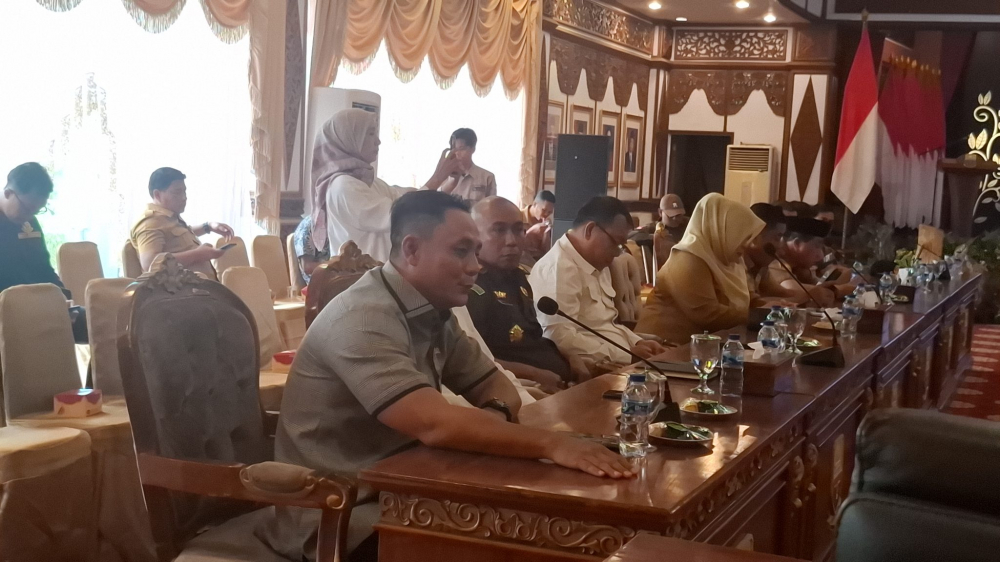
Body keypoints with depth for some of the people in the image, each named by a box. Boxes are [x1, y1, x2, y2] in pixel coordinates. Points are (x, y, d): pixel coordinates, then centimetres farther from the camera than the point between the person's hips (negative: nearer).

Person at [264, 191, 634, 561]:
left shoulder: (435, 315, 5)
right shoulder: (363, 320, -22)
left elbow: (495, 385, 11)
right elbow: (434, 424, -32)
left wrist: (495, 414, -13)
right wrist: (551, 444, -35)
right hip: (334, 520, -8)